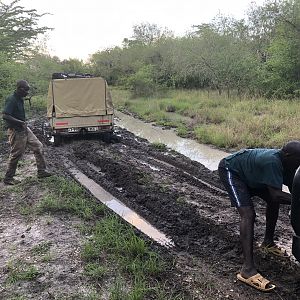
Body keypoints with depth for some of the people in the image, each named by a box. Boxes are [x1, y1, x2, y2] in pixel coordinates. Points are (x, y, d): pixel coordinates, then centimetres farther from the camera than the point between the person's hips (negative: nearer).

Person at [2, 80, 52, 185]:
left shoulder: (20, 99, 8)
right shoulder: (11, 100, -19)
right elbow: (5, 116, -27)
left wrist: (23, 124, 14)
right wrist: (20, 122, -25)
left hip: (24, 129, 9)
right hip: (16, 132, -9)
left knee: (38, 146, 9)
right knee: (15, 155, 1)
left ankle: (41, 171, 17)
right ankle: (8, 178, 16)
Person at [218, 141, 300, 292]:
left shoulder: (286, 164, -11)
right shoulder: (272, 161, -36)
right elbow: (276, 195, -39)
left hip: (248, 173, 10)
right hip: (230, 170, -9)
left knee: (273, 202, 13)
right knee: (248, 214, -23)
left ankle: (268, 242, 32)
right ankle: (248, 269, -25)